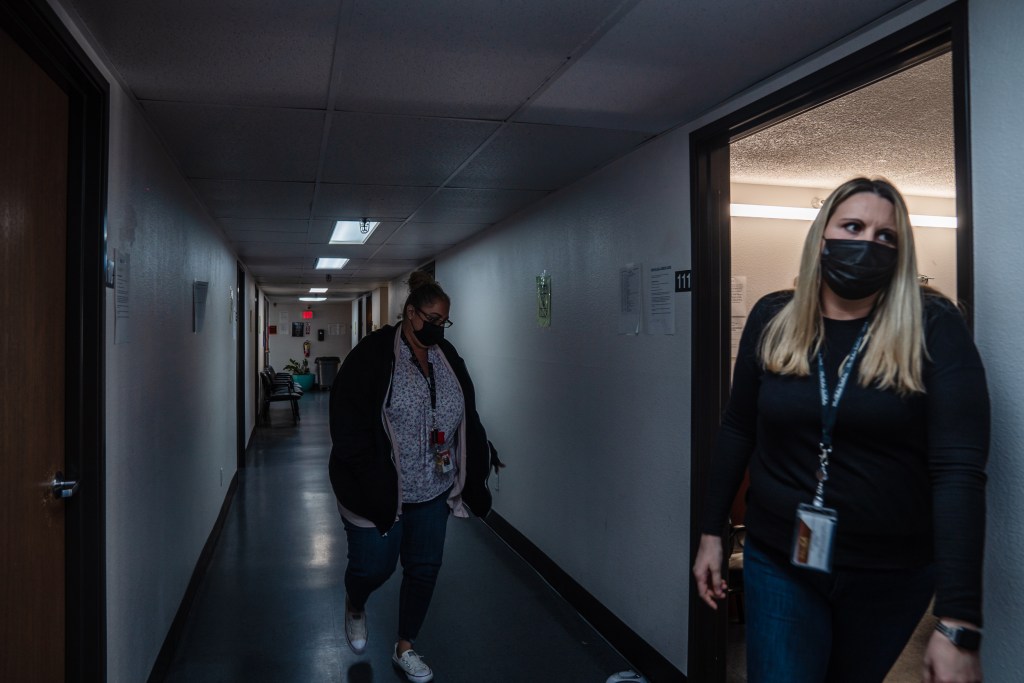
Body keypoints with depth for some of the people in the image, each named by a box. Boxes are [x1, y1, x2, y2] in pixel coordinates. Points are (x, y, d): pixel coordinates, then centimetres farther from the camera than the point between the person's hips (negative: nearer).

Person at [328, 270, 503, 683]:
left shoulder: (447, 357, 5)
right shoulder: (373, 354, -12)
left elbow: (466, 416, 15)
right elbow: (347, 417, -15)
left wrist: (483, 454, 10)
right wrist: (365, 474, -20)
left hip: (433, 490, 5)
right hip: (379, 488, -5)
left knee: (424, 568, 11)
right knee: (373, 566, 4)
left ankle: (405, 648, 32)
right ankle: (355, 608, 41)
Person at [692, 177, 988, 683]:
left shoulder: (933, 328, -13)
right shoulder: (772, 319, -4)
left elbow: (959, 469, -19)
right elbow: (738, 429, 4)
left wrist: (958, 623, -24)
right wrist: (711, 531, 6)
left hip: (893, 571, 0)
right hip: (779, 559, 1)